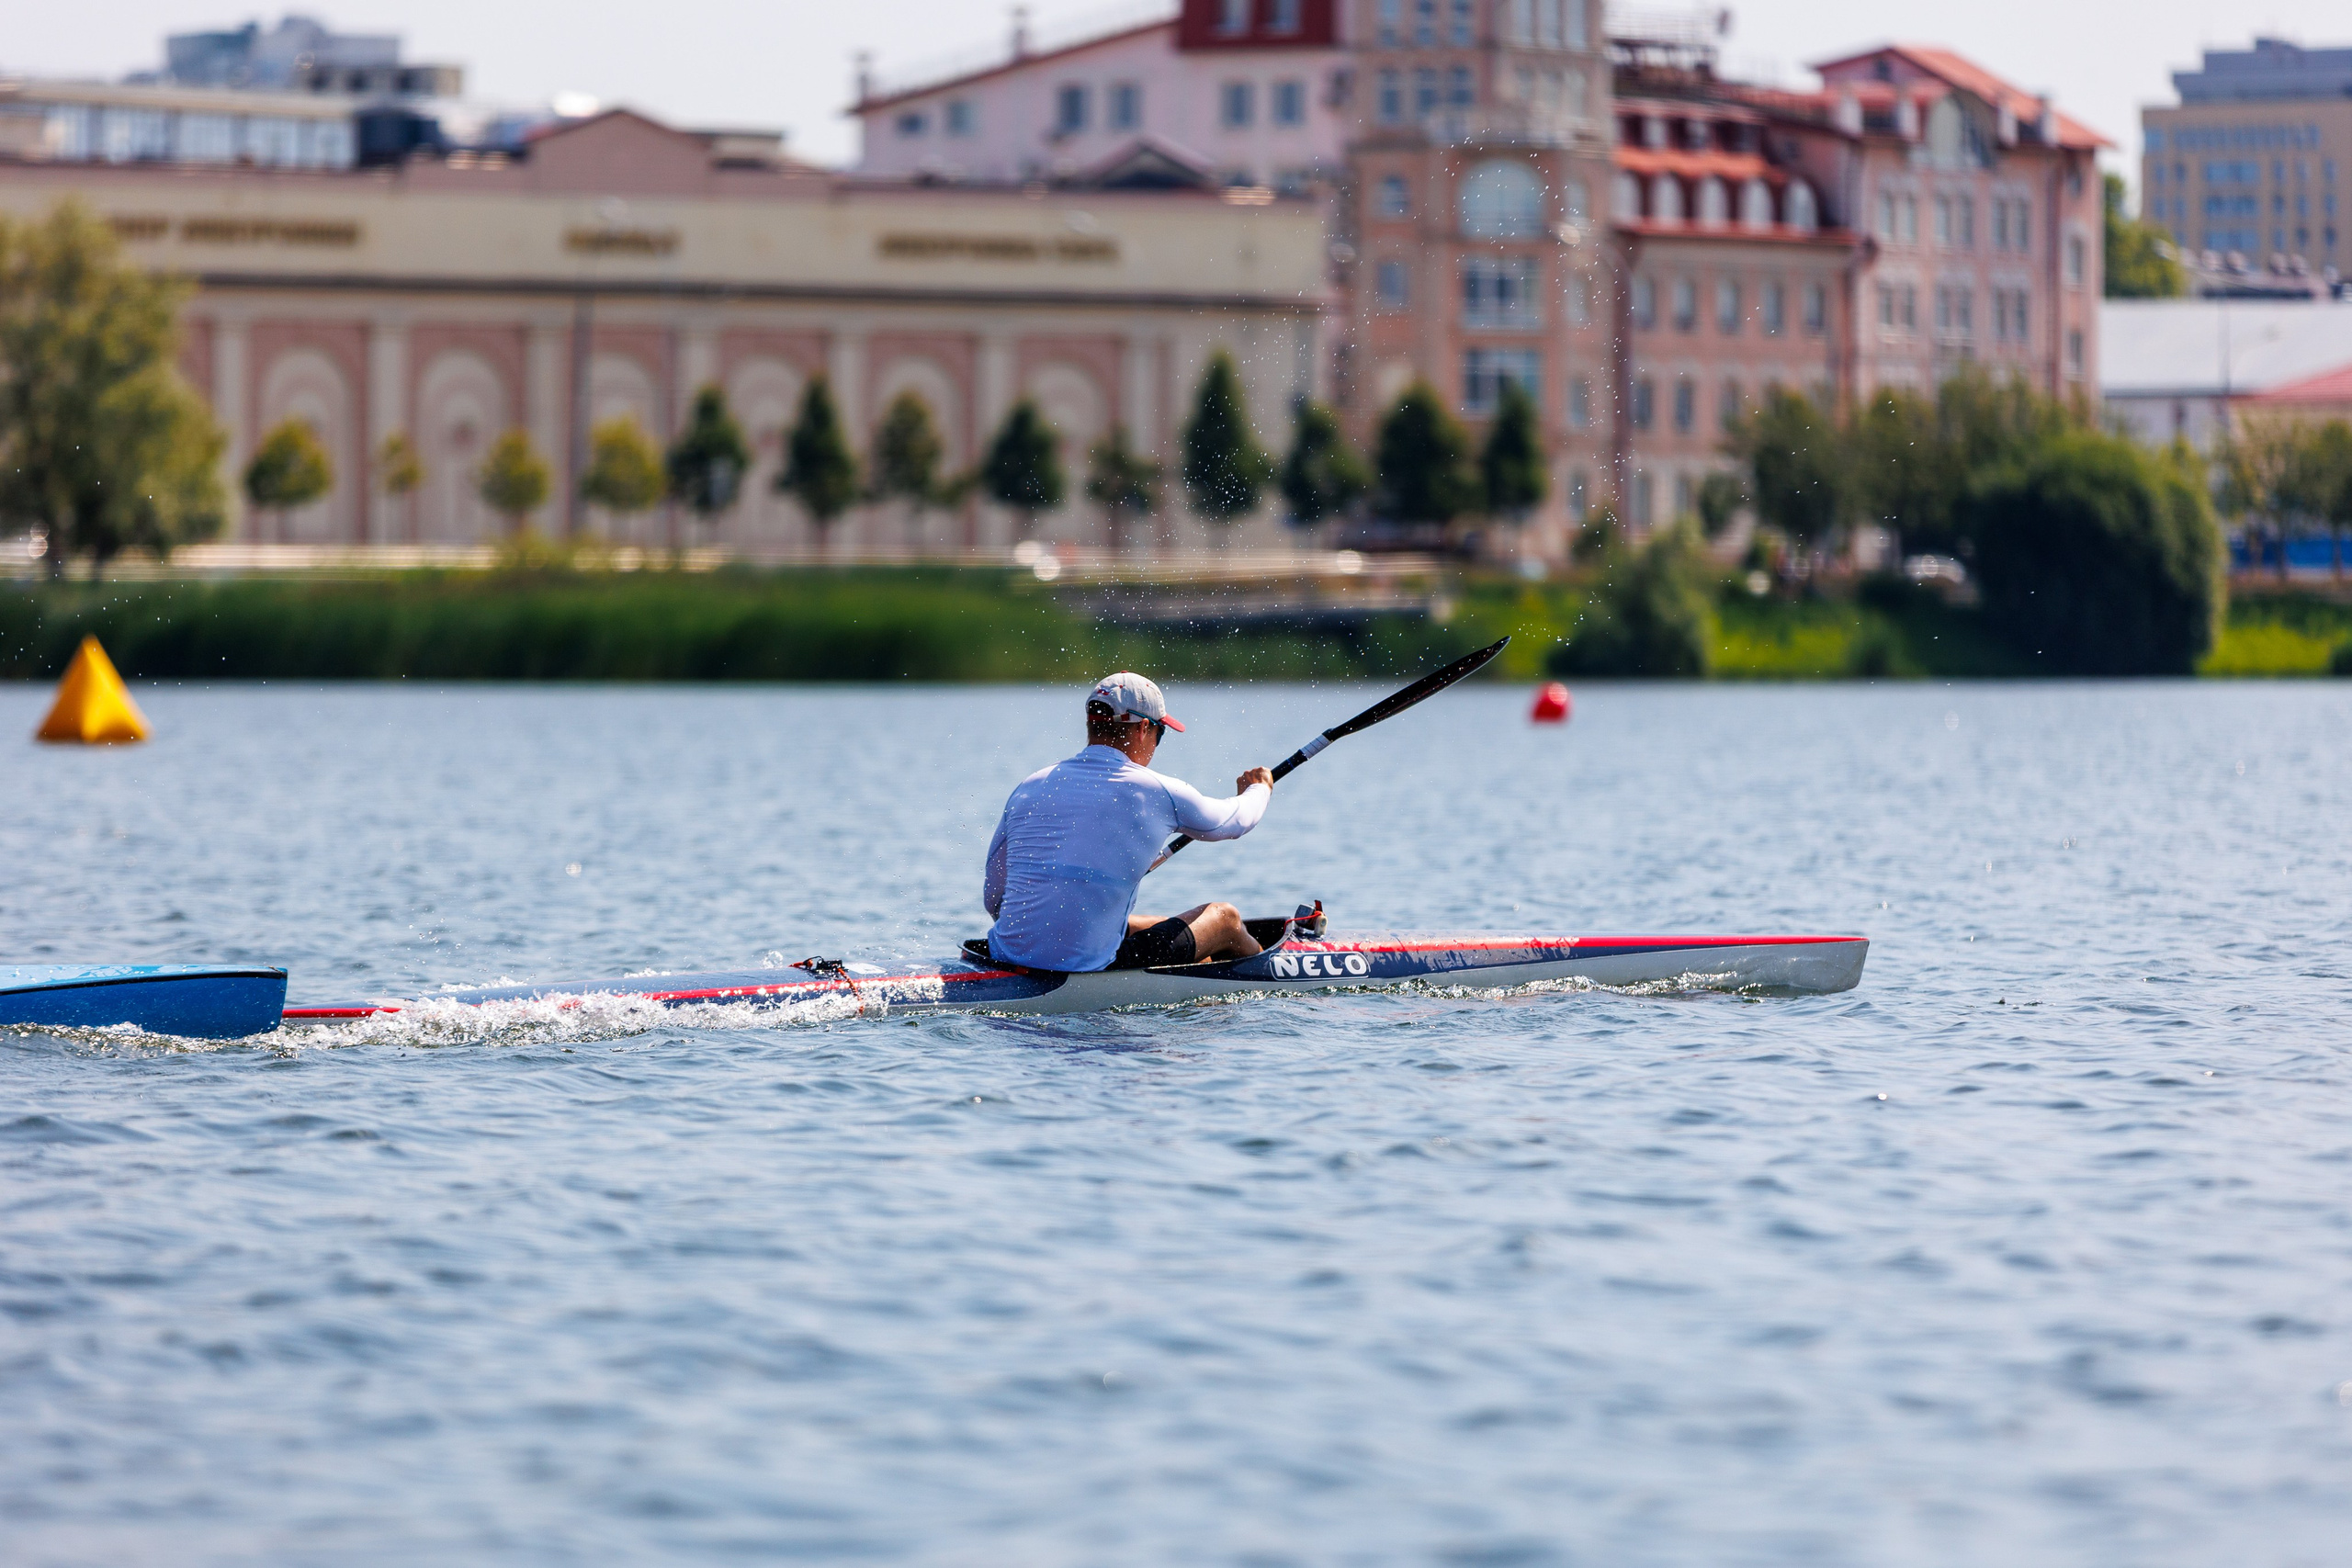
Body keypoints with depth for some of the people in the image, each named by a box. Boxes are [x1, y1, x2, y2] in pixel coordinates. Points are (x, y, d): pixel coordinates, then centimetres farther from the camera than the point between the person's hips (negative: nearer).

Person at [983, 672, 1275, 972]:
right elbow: (1234, 821, 18)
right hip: (1090, 966, -6)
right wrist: (1258, 790, 42)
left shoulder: (1029, 787, 8)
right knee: (1224, 918, 21)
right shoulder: (1157, 792, -4)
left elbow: (993, 900, 15)